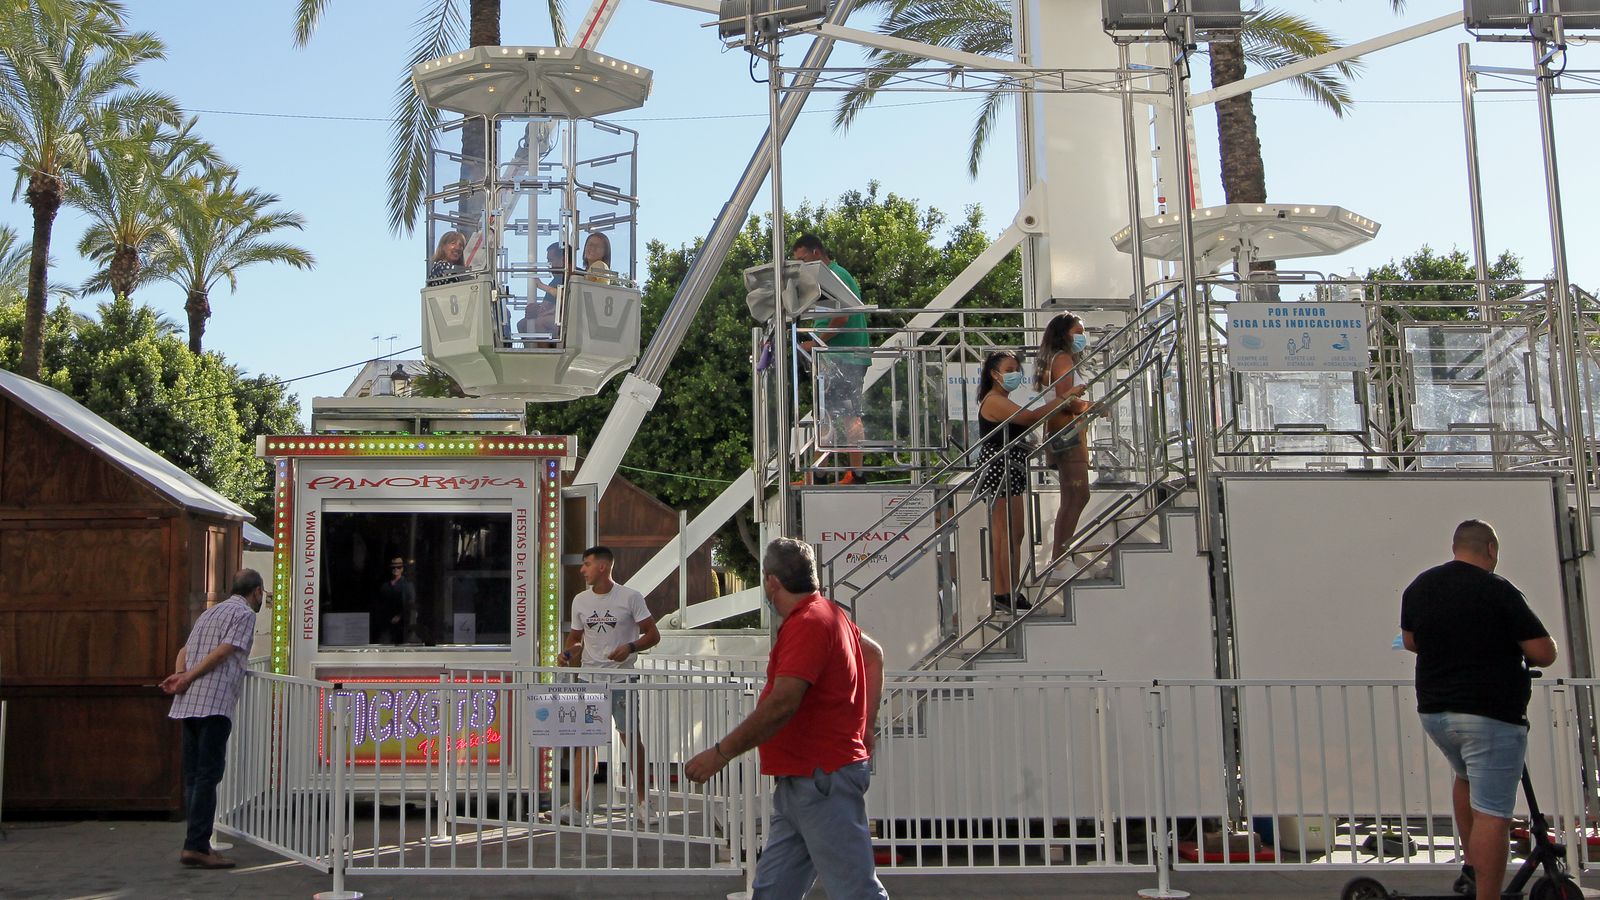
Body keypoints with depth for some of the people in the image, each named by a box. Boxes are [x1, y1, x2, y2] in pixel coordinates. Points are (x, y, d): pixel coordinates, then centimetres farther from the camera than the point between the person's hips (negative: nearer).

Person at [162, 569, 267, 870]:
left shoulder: (210, 612, 27)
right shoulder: (244, 613, 0)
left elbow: (185, 650, 21)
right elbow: (223, 652, -12)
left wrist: (180, 673, 2)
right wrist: (186, 680, -8)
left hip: (188, 703, 8)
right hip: (214, 702, -8)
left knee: (194, 775, 10)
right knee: (208, 774, -9)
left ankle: (197, 844, 12)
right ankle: (196, 846, -12)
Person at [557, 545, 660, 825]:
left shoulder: (630, 597, -4)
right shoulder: (580, 600, 10)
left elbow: (653, 634, -3)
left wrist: (630, 647, -21)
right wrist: (568, 652, -4)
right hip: (588, 678, 4)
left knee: (632, 739, 1)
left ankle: (642, 803, 14)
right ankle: (577, 807, 1)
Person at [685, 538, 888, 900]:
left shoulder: (807, 623, -18)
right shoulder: (829, 613, 15)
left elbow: (782, 704, -27)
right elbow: (874, 654, 29)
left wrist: (720, 753, -21)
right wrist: (865, 724, 25)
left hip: (822, 780, -11)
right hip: (799, 780, 11)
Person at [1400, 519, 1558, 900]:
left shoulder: (1418, 587, 4)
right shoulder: (1498, 591, -14)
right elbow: (1544, 652, -13)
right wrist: (1521, 654, 8)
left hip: (1434, 711, 7)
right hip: (1492, 714, -6)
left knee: (1466, 777, 30)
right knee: (1491, 813, -4)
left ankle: (1471, 869, 30)